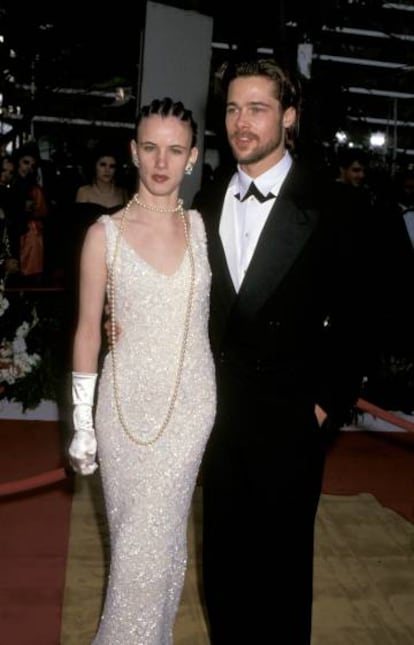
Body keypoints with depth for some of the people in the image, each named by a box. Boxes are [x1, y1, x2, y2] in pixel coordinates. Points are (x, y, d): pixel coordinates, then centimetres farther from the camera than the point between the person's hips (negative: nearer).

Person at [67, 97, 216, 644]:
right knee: (134, 531, 13)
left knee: (156, 535, 7)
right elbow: (88, 329, -1)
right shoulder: (105, 234, -5)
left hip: (191, 401, 1)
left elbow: (219, 313, 7)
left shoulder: (205, 228, 0)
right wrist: (82, 423, -1)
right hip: (126, 401, 0)